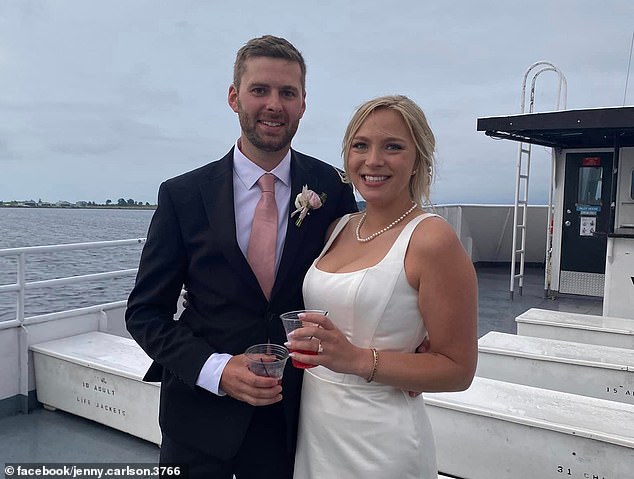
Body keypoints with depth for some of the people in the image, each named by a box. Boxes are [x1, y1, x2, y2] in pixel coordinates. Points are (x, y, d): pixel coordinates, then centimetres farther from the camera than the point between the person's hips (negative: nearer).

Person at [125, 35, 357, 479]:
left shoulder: (333, 189, -6)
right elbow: (145, 312, -4)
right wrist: (215, 369, -18)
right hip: (199, 418, 0)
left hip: (294, 416, 1)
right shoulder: (182, 195, -8)